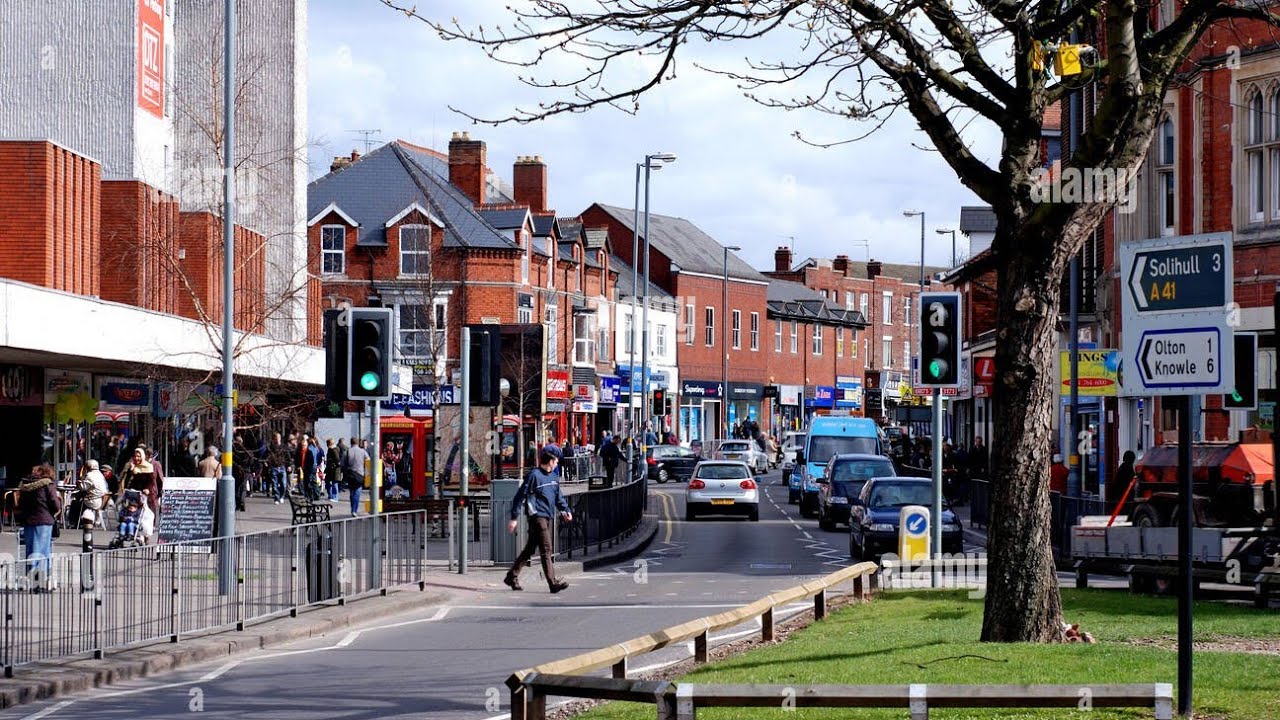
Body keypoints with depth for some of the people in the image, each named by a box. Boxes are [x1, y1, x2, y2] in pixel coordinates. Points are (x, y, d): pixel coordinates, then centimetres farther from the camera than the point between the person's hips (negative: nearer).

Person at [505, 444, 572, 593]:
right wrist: (514, 518, -12)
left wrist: (564, 510, 7)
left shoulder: (552, 476, 15)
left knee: (530, 549, 14)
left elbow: (558, 495, 25)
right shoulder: (534, 475, -10)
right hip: (537, 516, -9)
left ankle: (511, 577, 24)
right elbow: (521, 496, -10)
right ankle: (553, 582, -14)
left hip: (547, 517, 9)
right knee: (546, 550, -11)